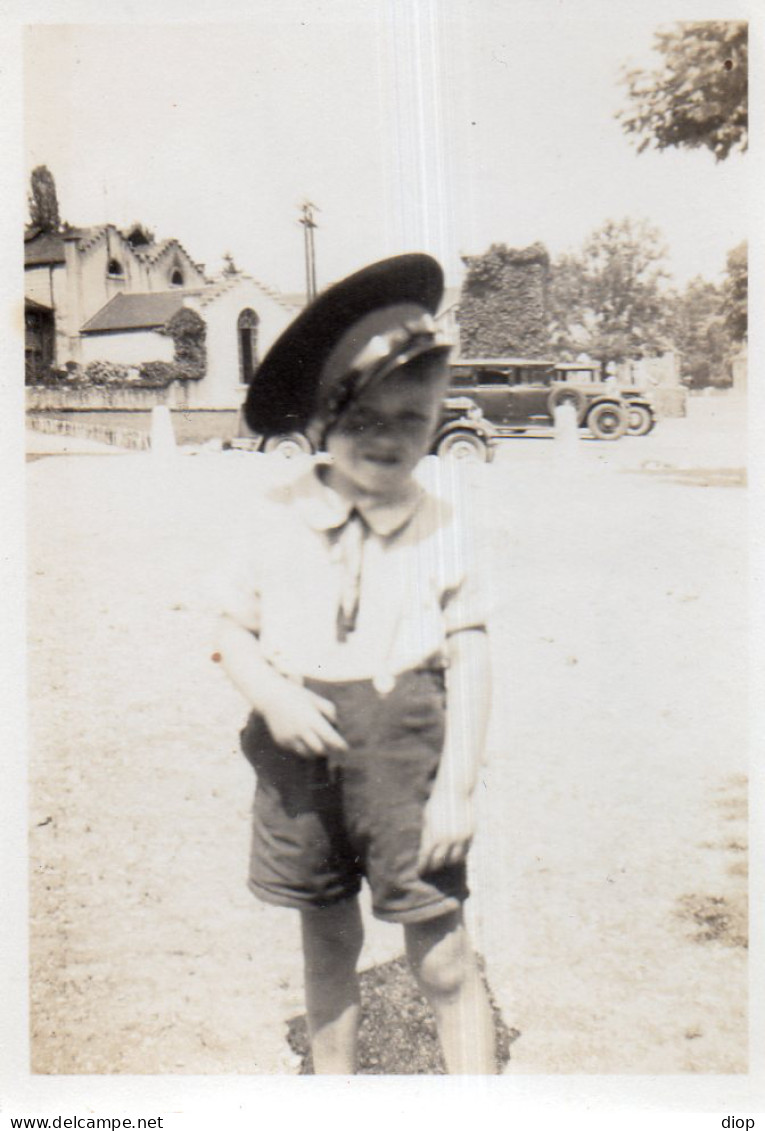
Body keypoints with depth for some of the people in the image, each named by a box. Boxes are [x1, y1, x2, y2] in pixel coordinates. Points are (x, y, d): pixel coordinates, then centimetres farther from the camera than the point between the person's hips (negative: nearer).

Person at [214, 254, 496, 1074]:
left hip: (404, 747, -2)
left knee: (443, 960, 1)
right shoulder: (279, 518, 0)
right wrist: (273, 695, -14)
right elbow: (233, 630, 6)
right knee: (327, 948, 19)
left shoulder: (438, 524, -5)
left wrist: (458, 784, -9)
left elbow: (469, 656, -5)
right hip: (300, 750, 2)